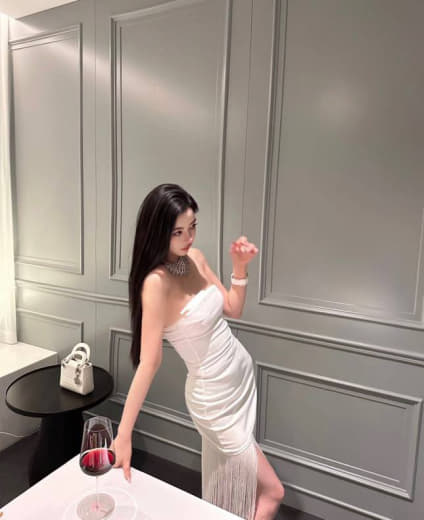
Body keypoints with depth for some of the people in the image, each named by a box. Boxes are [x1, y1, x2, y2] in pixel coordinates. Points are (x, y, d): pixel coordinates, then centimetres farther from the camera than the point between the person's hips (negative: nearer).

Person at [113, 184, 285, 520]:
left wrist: (240, 267, -9)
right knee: (272, 493, 9)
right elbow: (149, 363, -25)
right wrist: (123, 435, -24)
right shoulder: (156, 283, -26)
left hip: (242, 377, 7)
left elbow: (233, 309, 4)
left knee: (230, 487, 26)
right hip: (215, 396, -7)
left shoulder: (195, 258, -4)